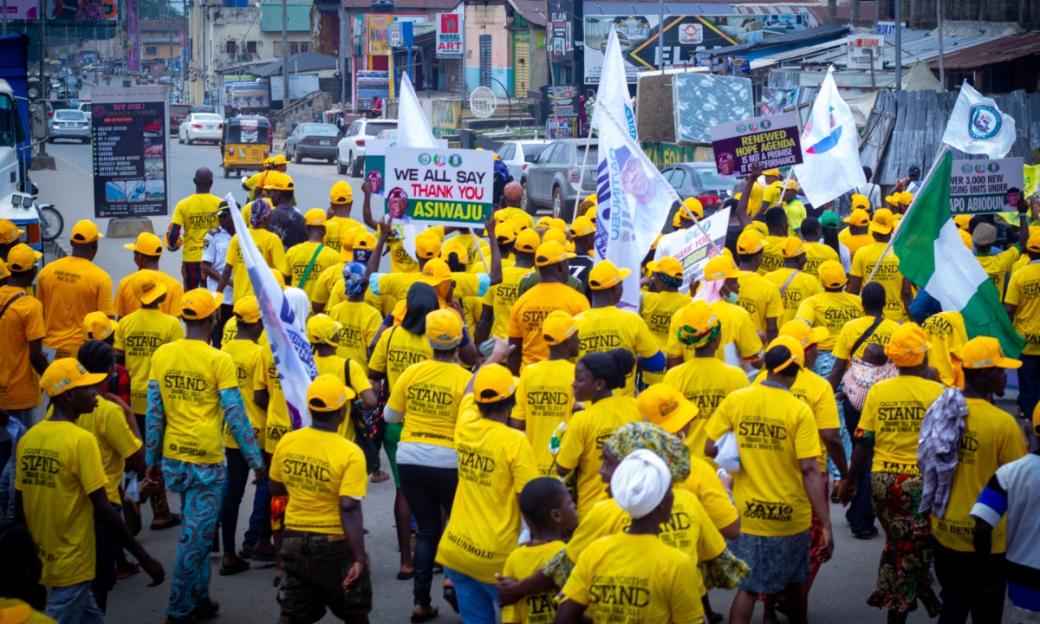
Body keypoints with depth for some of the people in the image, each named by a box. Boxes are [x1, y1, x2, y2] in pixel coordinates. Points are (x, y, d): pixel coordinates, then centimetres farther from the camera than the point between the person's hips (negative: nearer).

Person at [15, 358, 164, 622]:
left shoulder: (28, 438, 4)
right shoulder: (81, 440, -17)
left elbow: (19, 510, 9)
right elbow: (103, 511, -19)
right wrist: (145, 559, -14)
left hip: (38, 562, 7)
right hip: (72, 566, -7)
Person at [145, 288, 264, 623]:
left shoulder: (162, 355, 1)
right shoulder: (219, 361, -13)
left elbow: (154, 413, 4)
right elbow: (235, 416, -11)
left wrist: (152, 458, 13)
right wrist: (256, 459, -3)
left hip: (173, 458, 5)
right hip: (206, 461, -5)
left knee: (194, 531, 21)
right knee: (196, 536, 3)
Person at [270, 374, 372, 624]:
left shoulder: (286, 442, -4)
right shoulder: (350, 453, -20)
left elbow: (276, 489, 9)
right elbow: (349, 509, -24)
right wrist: (359, 559, -22)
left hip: (294, 541, 4)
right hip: (334, 546, -4)